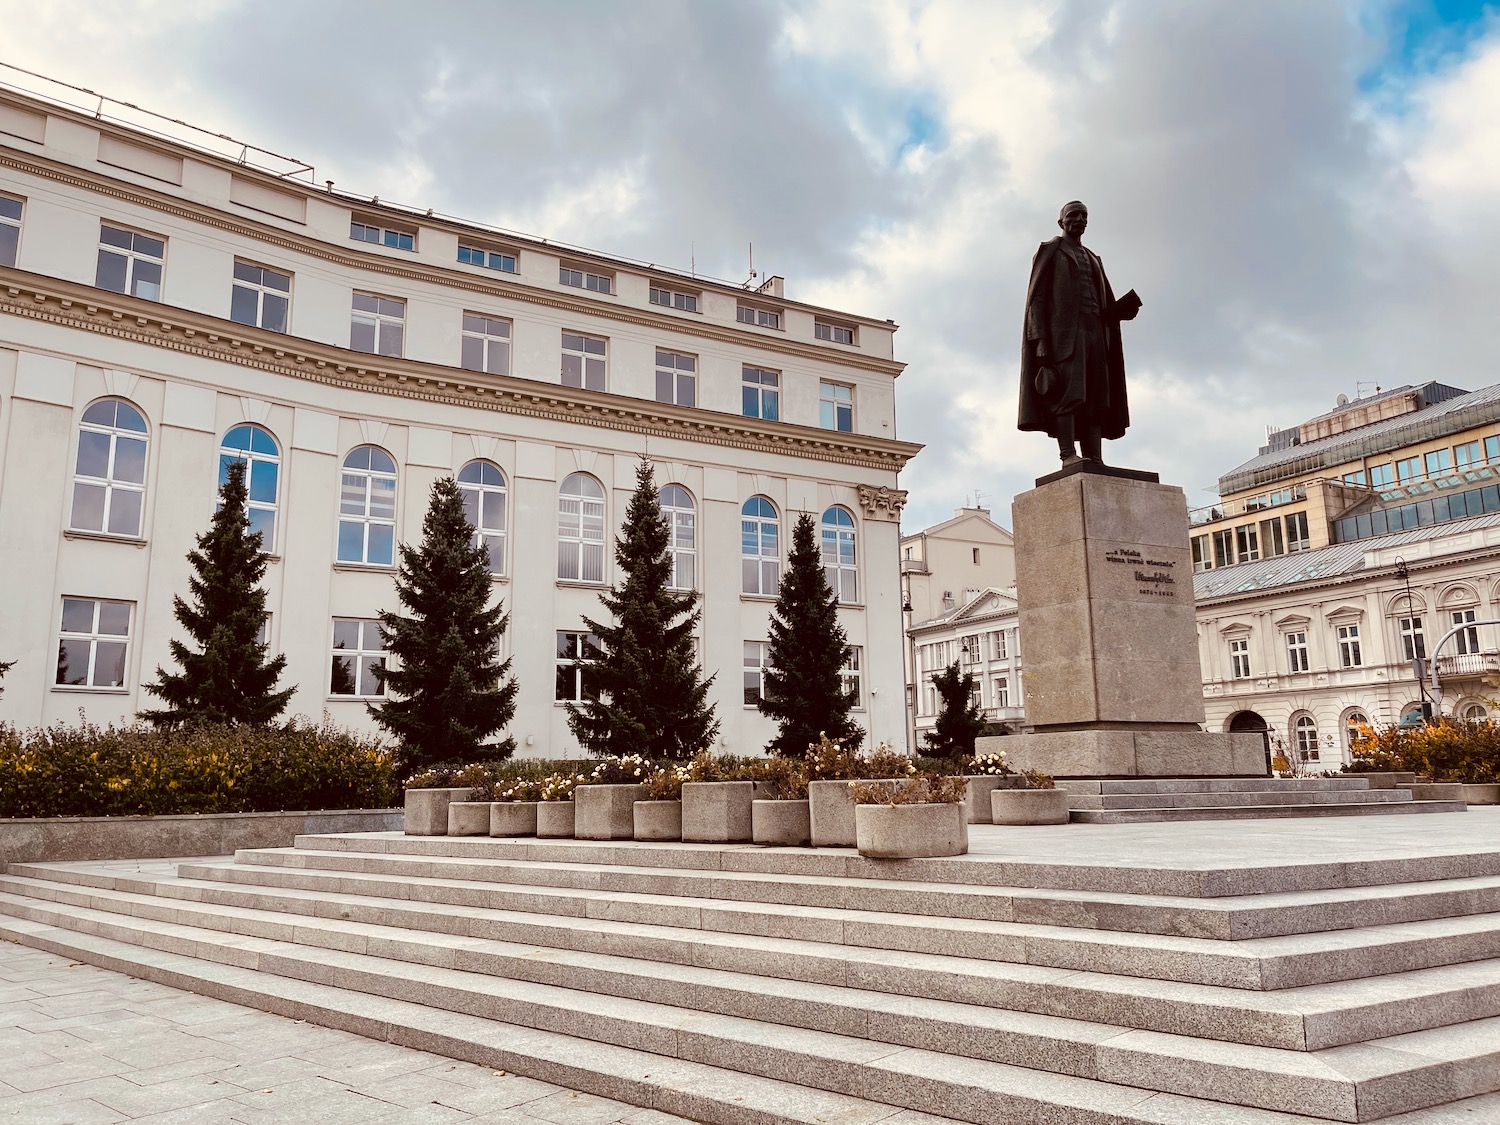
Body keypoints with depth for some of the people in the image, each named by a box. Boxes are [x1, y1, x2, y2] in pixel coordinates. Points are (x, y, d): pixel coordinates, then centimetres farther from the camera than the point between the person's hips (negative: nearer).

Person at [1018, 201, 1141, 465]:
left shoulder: (1093, 259, 29)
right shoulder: (1049, 251, 12)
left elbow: (1105, 303, 22)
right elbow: (1036, 297, 0)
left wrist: (1124, 310, -2)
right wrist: (1040, 338, -15)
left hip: (1094, 331, 6)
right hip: (1063, 329, -6)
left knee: (1095, 397, -7)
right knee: (1067, 389, -21)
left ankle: (1096, 460, -14)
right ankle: (1068, 455, -31)